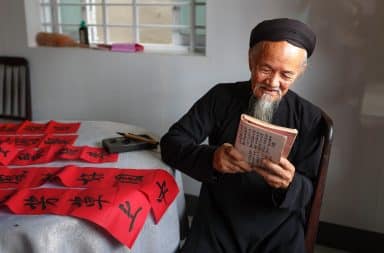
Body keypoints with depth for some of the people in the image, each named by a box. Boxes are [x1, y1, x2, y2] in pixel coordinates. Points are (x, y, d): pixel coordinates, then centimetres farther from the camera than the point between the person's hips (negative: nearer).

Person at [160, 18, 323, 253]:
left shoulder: (310, 118, -2)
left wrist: (289, 184, -26)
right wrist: (211, 158, -25)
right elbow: (171, 143, -6)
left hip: (278, 229, 0)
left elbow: (307, 190, -2)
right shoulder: (221, 97, -1)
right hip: (217, 223, 0)